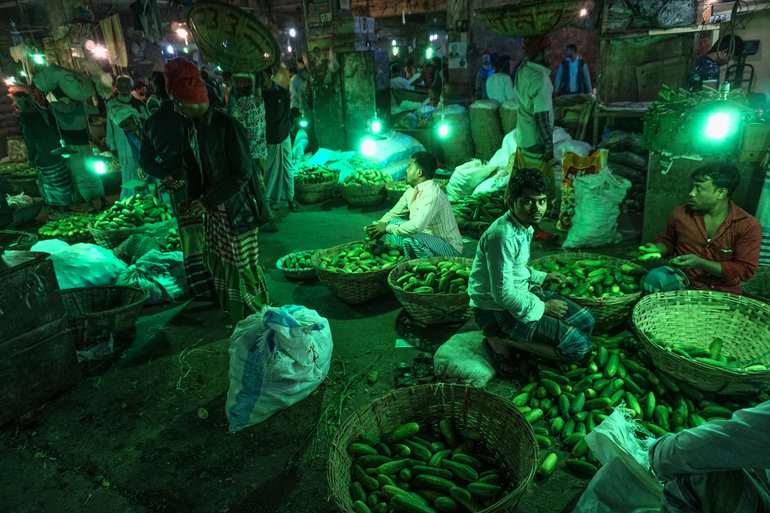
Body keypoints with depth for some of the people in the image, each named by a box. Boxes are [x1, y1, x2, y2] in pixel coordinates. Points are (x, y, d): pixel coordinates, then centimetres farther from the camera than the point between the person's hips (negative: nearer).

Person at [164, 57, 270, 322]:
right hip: (212, 207, 8)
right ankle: (235, 314, 32)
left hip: (236, 208, -8)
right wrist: (193, 197, -1)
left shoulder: (227, 126, -19)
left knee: (243, 264, 0)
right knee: (216, 260, 15)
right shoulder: (192, 129, 6)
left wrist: (208, 202, -19)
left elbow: (242, 173, -21)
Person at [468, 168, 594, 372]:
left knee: (585, 321, 14)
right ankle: (501, 340, -4)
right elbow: (503, 294, -26)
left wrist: (541, 277, 11)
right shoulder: (503, 235, -27)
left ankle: (507, 339, 8)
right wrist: (542, 307, -15)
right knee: (578, 347, -12)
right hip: (497, 310, -10)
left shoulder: (525, 227, 4)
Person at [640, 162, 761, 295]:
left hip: (722, 292, -1)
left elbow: (745, 270, -10)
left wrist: (699, 262, -21)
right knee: (654, 277, -30)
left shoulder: (749, 227, -8)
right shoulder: (680, 214, 0)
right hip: (682, 279, 1)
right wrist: (657, 249, -6)